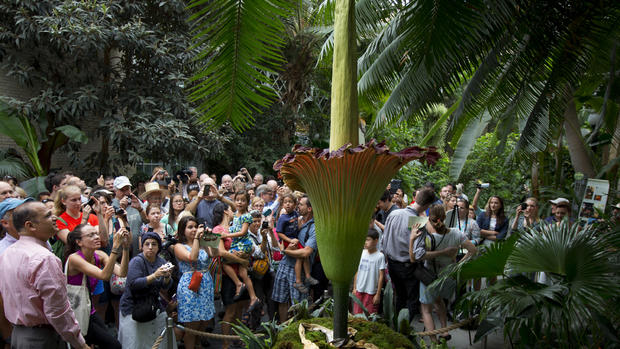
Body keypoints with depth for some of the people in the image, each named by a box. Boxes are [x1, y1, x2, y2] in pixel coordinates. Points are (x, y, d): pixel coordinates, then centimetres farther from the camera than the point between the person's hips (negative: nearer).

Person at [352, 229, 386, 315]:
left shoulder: (380, 256, -11)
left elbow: (381, 276, -9)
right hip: (359, 291, 4)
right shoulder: (361, 253, 3)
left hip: (371, 292, -4)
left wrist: (378, 294, -9)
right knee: (357, 314, 11)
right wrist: (354, 288, 11)